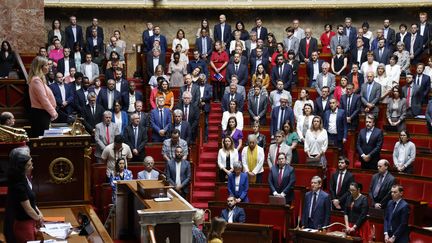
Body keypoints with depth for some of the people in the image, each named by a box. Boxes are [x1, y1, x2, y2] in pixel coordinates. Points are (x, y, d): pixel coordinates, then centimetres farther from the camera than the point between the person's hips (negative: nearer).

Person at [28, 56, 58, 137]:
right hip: (40, 114, -10)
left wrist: (53, 111, 11)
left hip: (42, 113, 10)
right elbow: (44, 99, -18)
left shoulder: (40, 79, 17)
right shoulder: (36, 80, -15)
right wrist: (53, 112, -11)